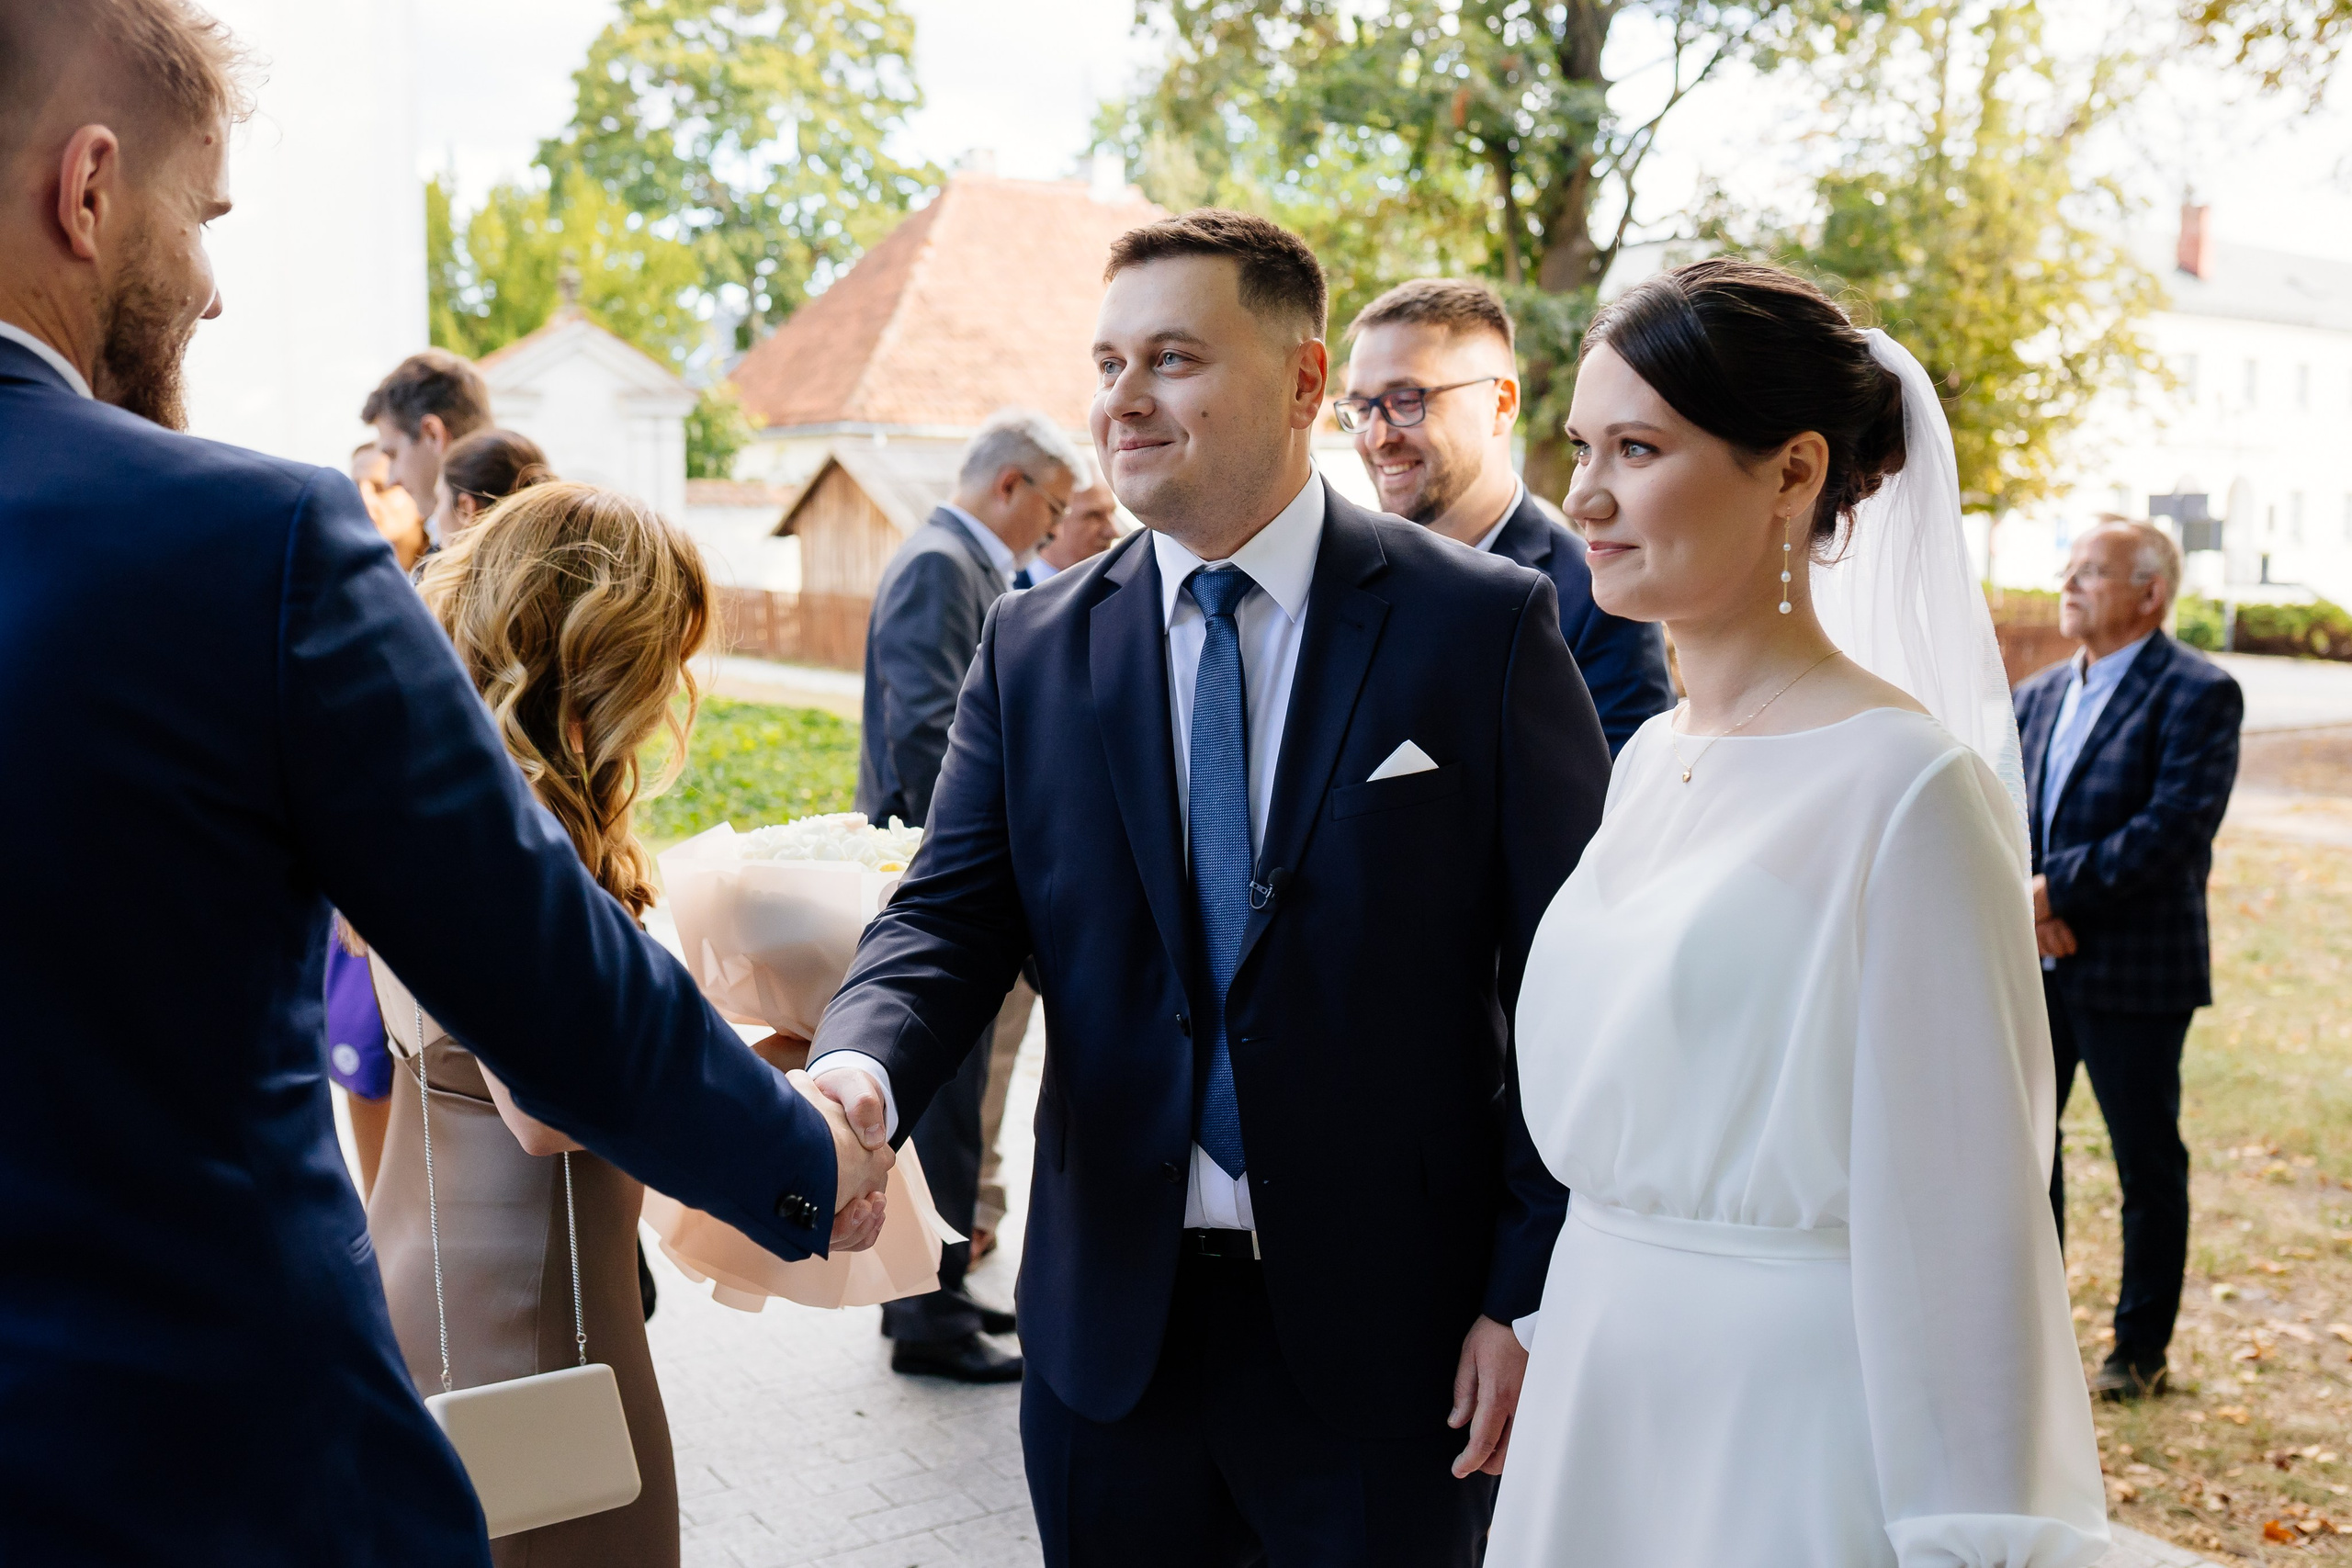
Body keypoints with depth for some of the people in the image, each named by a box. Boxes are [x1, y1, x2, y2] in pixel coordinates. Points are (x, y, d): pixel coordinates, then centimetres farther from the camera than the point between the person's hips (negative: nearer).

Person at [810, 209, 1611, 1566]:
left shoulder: (1485, 626, -6)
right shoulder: (1035, 648, 4)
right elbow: (952, 918, -1)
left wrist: (1533, 1297, -9)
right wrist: (860, 1071, -23)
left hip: (1387, 1328, -2)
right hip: (1113, 1325, 3)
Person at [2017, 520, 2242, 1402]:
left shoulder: (2197, 694, -9)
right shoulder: (2037, 696, 11)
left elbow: (2174, 830, -20)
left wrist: (2057, 888, -20)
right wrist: (2025, 902, -11)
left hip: (2133, 971, -6)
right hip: (2032, 964, 6)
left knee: (2148, 1164, 7)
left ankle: (2141, 1350, 22)